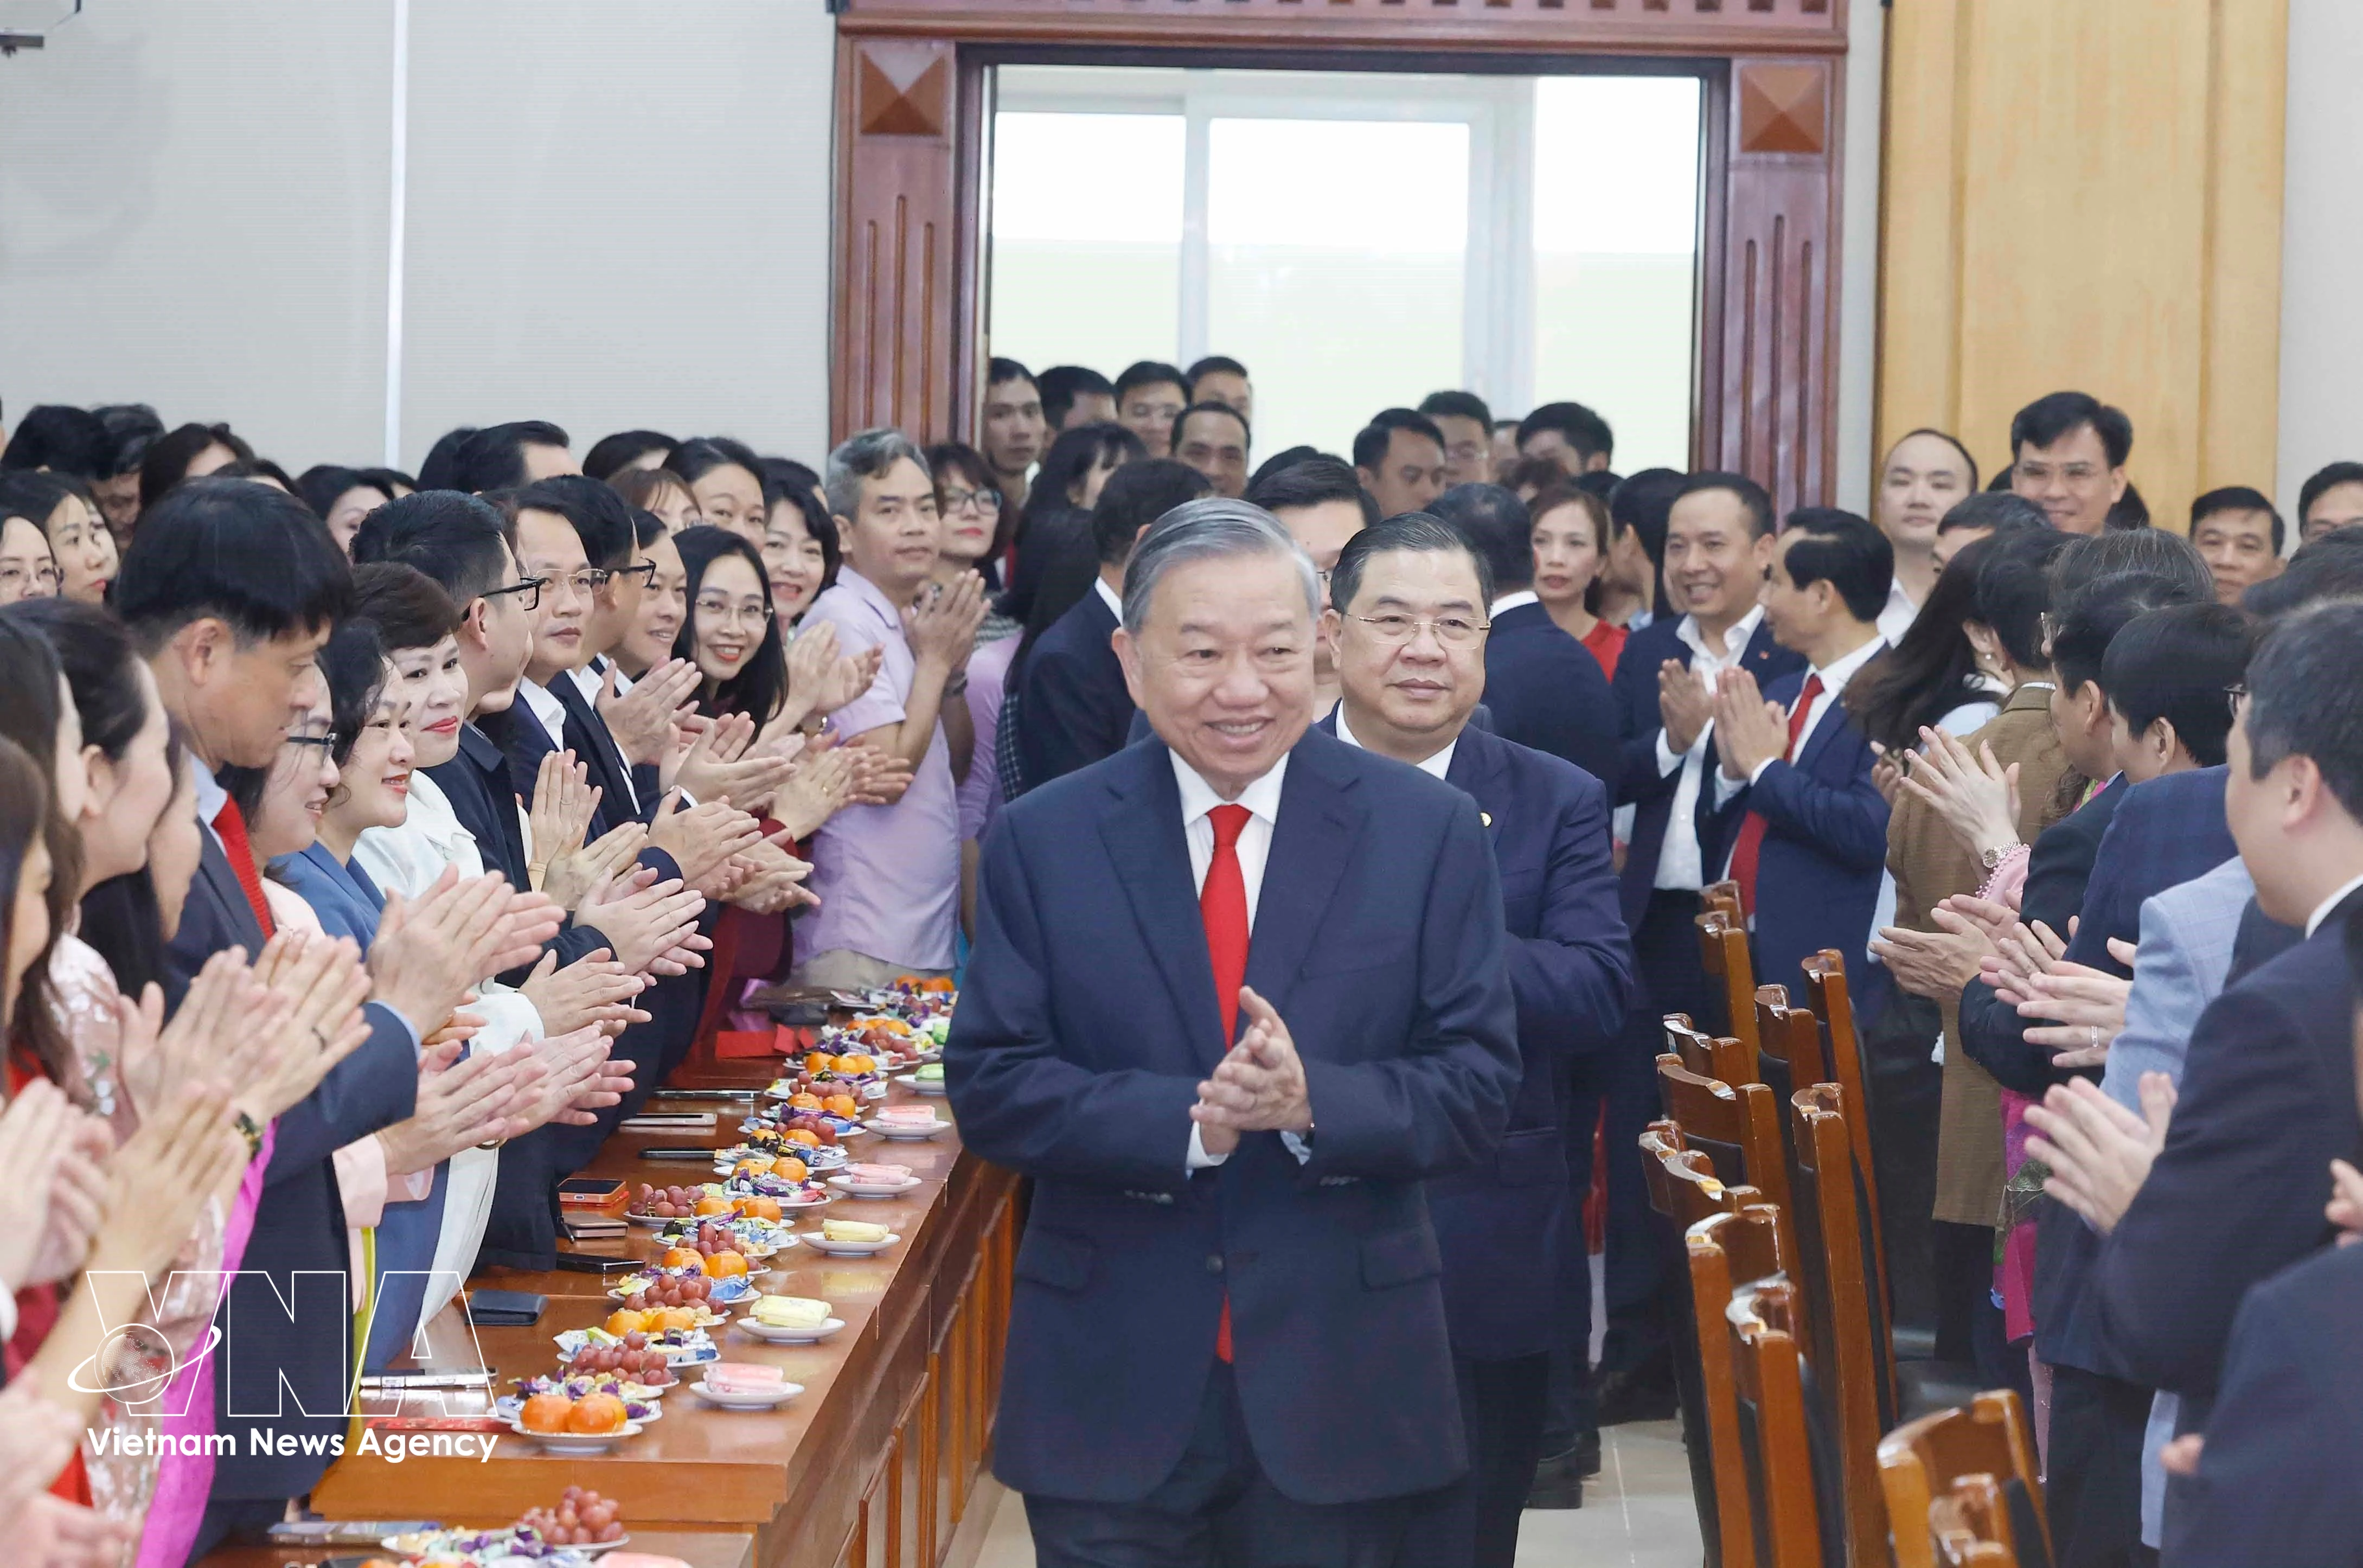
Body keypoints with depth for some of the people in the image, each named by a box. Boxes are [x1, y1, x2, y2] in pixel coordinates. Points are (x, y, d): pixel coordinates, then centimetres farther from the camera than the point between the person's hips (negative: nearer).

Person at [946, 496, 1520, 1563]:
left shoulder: (1428, 831, -1)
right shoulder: (1041, 842, 0)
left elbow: (1478, 1085, -3)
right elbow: (990, 1087, -5)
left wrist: (1314, 1101, -22)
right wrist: (1185, 1123, -20)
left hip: (1341, 1384, 0)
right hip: (1110, 1388, 0)